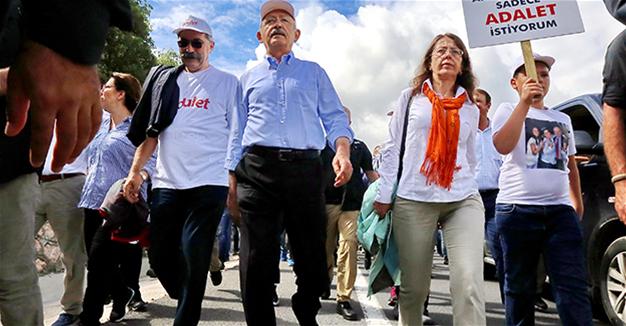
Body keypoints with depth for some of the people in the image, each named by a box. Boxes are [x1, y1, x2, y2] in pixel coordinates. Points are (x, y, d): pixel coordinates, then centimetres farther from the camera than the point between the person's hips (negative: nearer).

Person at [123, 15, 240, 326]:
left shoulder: (227, 83, 6)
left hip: (208, 184, -4)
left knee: (193, 256, -7)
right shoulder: (164, 80, 17)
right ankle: (189, 301, 31)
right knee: (159, 254, 8)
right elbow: (150, 131, 17)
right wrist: (135, 172, 9)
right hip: (167, 183, 4)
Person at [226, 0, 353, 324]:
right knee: (256, 260, -2)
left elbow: (334, 118, 9)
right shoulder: (249, 77, 21)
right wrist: (232, 181, 8)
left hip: (305, 169, 0)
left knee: (312, 257, 4)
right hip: (257, 168, 1)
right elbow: (237, 133, 18)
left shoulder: (314, 73, 19)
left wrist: (342, 151, -12)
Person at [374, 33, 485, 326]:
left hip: (464, 201, 2)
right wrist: (384, 195, 1)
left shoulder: (470, 108, 17)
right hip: (413, 201, -1)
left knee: (469, 285, -14)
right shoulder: (410, 97, 12)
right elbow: (393, 148, 7)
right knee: (413, 287, 4)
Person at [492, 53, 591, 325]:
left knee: (573, 286, -4)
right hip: (517, 208, -3)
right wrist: (525, 102, -16)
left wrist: (577, 200, 23)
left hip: (560, 209, 4)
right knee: (519, 286, 5)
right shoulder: (508, 110, 6)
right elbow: (502, 146, -14)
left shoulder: (563, 119, 21)